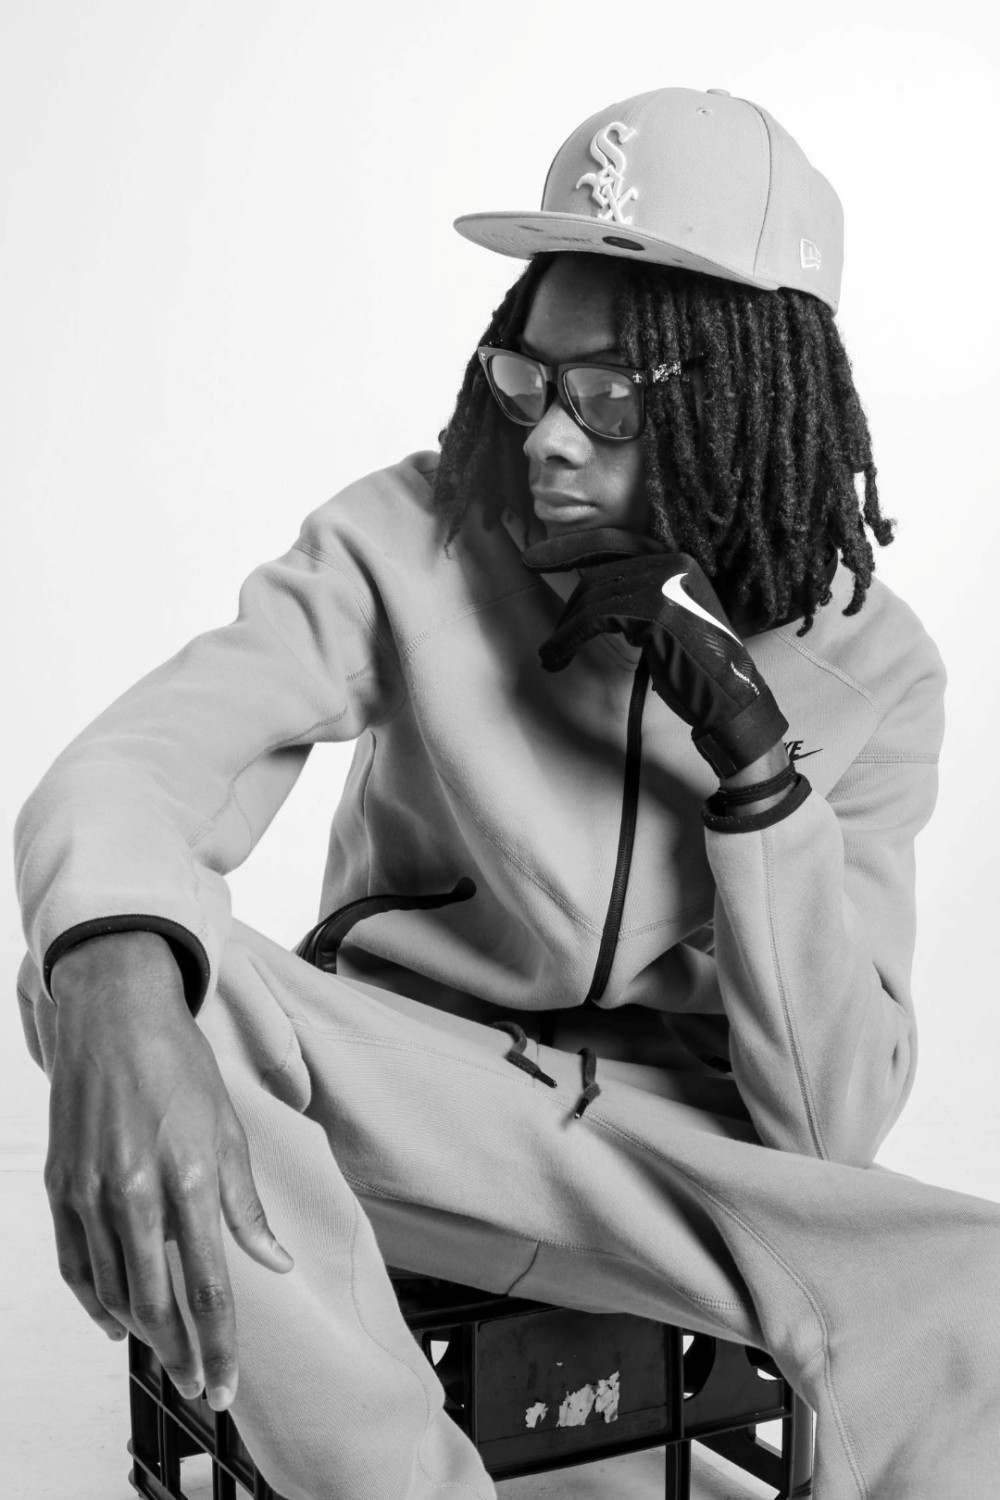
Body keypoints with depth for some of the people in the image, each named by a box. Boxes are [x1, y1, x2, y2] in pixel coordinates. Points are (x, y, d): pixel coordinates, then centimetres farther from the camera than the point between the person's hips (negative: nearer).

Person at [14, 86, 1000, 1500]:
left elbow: (832, 1122, -12)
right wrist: (118, 990, -49)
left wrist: (752, 749, -23)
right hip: (403, 1103, 1)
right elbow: (121, 777, -24)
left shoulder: (871, 668, -7)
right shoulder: (410, 540, -10)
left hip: (675, 1146, 0)